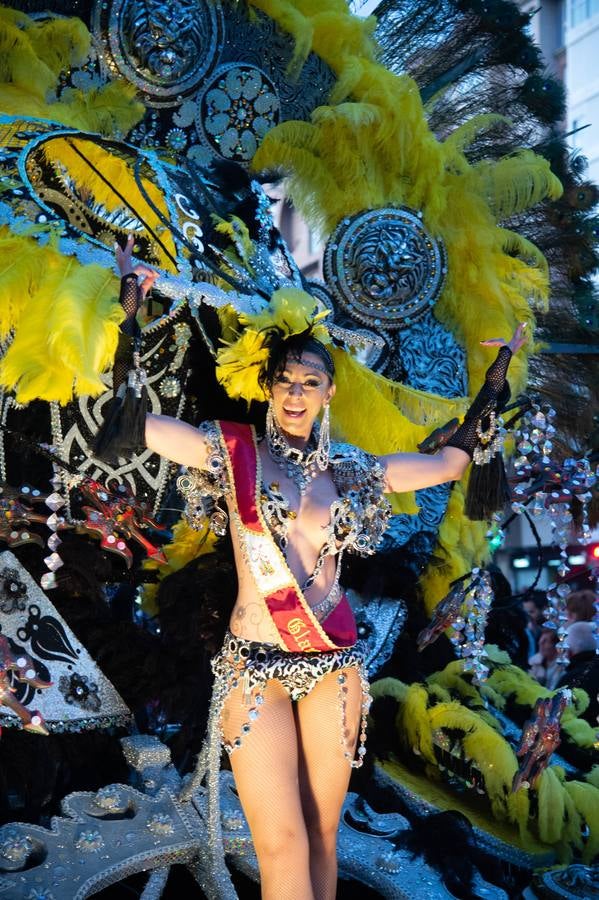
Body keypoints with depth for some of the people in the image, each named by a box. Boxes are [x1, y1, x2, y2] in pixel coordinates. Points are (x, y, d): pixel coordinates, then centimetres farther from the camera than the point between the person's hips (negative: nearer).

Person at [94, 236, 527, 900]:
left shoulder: (350, 468, 8)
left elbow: (452, 460, 16)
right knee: (283, 847, -6)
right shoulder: (231, 451, -1)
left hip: (334, 665, 3)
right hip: (256, 668, -3)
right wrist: (130, 305, -11)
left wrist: (500, 366, 20)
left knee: (321, 832, 10)